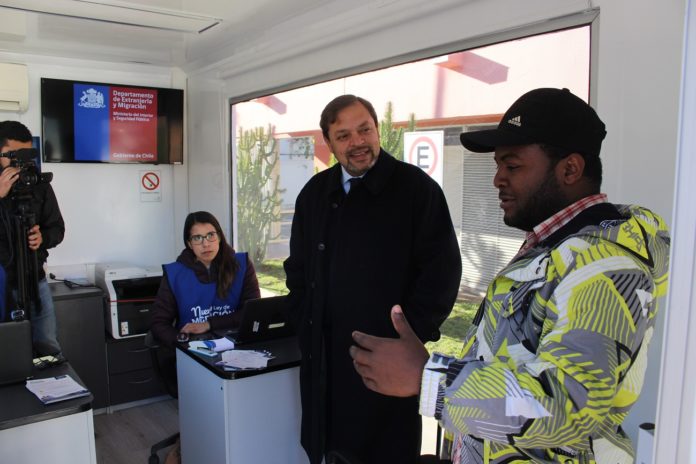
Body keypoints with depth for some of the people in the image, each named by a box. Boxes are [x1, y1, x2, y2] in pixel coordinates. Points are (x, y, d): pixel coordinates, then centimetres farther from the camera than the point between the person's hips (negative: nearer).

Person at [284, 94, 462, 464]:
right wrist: (305, 327, 7)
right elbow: (298, 268, 16)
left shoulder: (417, 188, -8)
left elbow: (442, 270, -9)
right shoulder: (315, 193, 8)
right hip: (324, 355, 5)